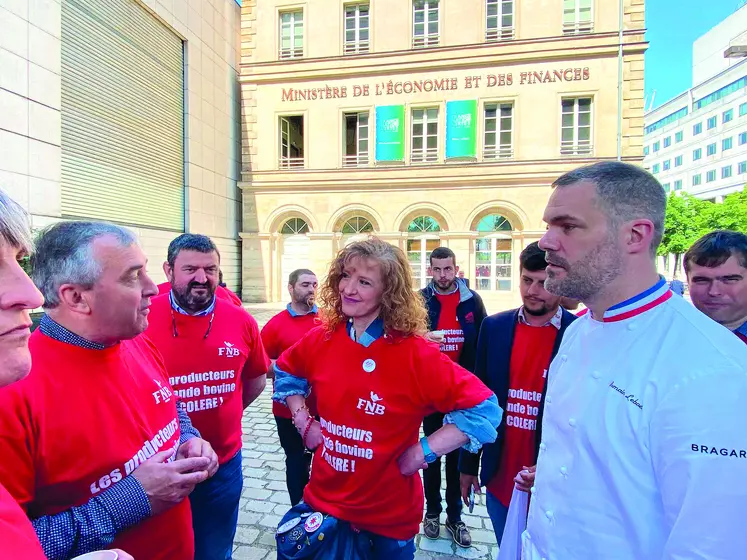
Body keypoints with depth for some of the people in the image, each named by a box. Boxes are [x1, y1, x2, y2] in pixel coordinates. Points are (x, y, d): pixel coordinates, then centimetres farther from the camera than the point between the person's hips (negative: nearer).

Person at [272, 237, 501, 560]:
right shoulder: (321, 340, -8)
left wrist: (424, 451, -22)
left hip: (390, 515, -3)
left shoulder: (415, 354, -22)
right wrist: (303, 422, 0)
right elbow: (285, 371, 12)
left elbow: (483, 408, -21)